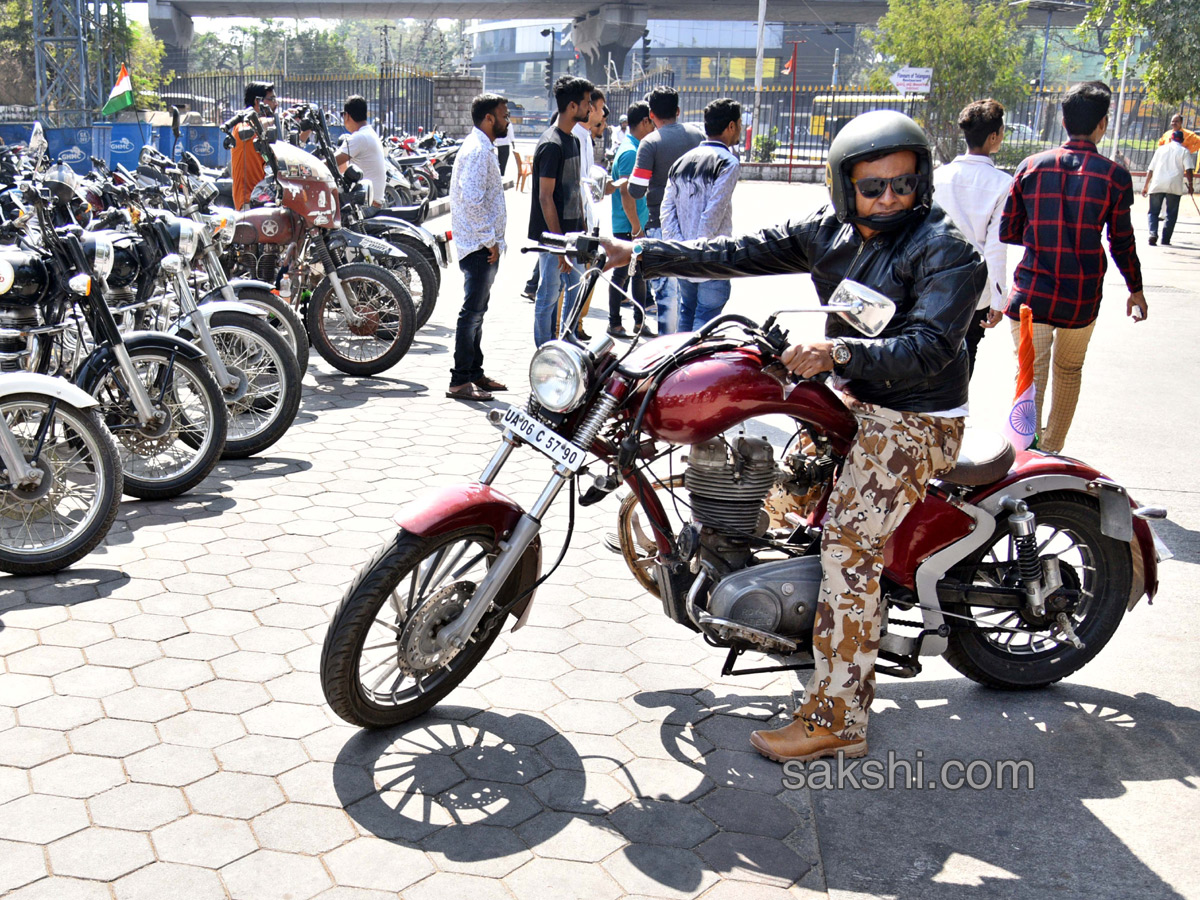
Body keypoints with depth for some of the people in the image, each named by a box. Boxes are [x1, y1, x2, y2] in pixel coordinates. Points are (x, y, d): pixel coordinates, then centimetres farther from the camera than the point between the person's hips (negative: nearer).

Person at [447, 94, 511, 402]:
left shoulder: (484, 148, 19)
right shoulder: (477, 150, -14)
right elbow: (472, 200, -23)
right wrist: (490, 240, -19)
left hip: (484, 245, 11)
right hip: (479, 245, -11)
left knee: (477, 310, 14)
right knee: (473, 311, -9)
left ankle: (475, 373, 22)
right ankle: (460, 381, -7)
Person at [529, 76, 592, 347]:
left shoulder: (573, 141, 13)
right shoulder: (551, 145, -16)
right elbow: (545, 197, -19)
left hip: (571, 234, 9)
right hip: (552, 235, -9)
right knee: (549, 295, 0)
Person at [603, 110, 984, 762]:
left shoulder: (946, 251, -17)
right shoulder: (831, 230, 4)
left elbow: (928, 348, -27)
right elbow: (744, 254, 4)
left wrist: (839, 352, -42)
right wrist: (638, 254, -1)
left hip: (913, 421, -8)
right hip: (850, 397, 8)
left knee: (847, 548, -15)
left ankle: (836, 720, -8)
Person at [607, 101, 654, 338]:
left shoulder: (636, 148, 13)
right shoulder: (630, 152, -18)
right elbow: (626, 193, -23)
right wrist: (636, 228, -21)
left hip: (638, 225, 10)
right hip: (628, 227, -10)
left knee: (640, 274, 14)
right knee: (622, 275, 0)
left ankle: (640, 321, 23)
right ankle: (614, 324, 9)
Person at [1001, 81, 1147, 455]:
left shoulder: (1031, 166, -1)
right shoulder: (1114, 176, -4)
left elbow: (1007, 232, 4)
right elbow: (1121, 243, 2)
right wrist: (1135, 290, 17)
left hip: (1030, 294, 0)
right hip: (1081, 299, 1)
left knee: (1030, 376, -3)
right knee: (1069, 371, 20)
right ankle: (1052, 452, 31)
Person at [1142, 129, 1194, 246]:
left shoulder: (1161, 149, 16)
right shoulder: (1184, 151, 9)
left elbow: (1150, 169, 14)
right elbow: (1188, 170, -4)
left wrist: (1146, 186, 18)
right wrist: (1190, 185, 2)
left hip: (1157, 185, 2)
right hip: (1174, 186, -2)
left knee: (1153, 212, 7)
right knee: (1171, 214, 7)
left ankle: (1153, 234, -15)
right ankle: (1166, 239, 0)